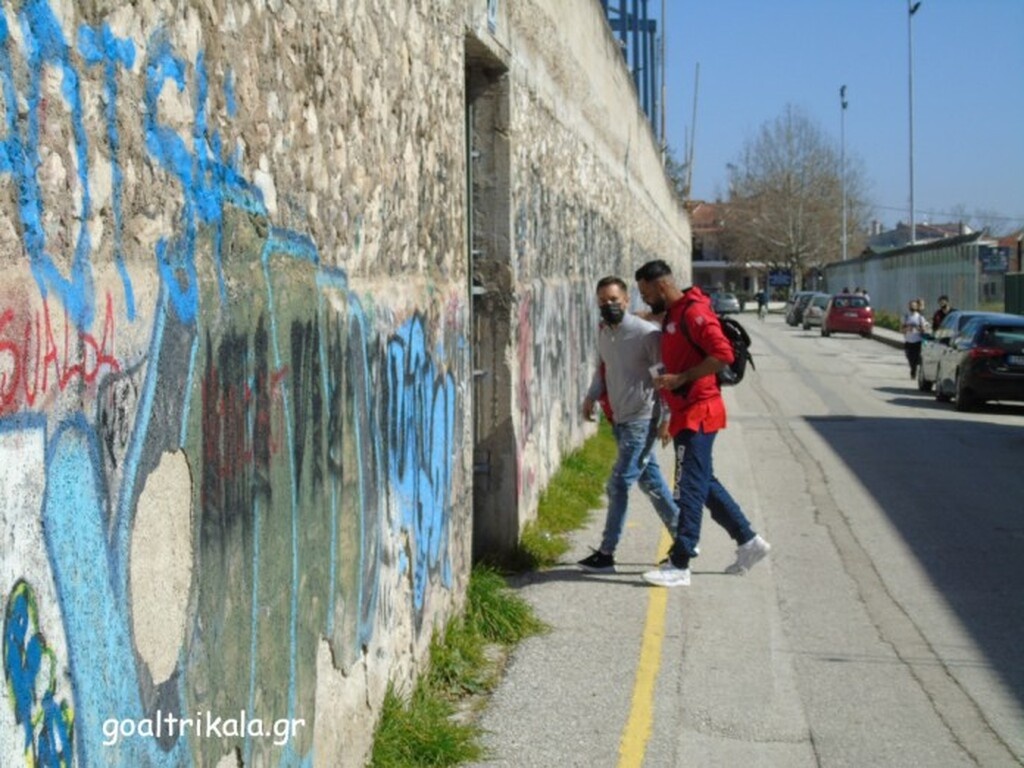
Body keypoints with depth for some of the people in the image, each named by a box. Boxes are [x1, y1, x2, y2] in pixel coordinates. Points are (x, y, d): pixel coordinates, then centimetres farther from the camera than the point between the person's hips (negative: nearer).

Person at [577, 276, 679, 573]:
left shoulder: (646, 333, -16)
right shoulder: (603, 333, 7)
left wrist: (667, 417, -15)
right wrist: (592, 396, 6)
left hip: (642, 420, -8)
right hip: (619, 420, 8)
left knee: (618, 485, -8)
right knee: (650, 482, 14)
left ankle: (606, 554, -1)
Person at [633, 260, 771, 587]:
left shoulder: (694, 313, -16)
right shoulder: (672, 315, 15)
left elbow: (723, 354, -24)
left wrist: (680, 379, -24)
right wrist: (666, 381, 10)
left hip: (697, 415, -10)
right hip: (685, 413, 10)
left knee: (690, 488, -7)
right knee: (704, 483, 16)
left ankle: (679, 565, -5)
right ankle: (748, 541, 24)